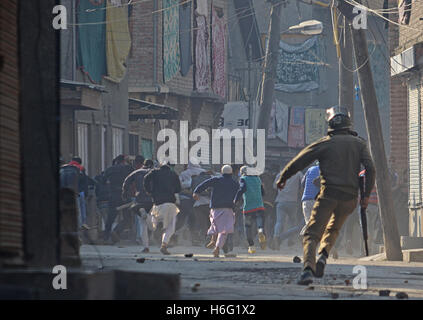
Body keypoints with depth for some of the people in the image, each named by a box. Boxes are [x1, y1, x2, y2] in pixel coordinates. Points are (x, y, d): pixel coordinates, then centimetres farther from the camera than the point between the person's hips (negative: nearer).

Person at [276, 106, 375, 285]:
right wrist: (366, 195, 2)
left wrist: (283, 178, 18)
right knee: (333, 230, 26)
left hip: (329, 194, -3)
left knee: (312, 234, -4)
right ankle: (323, 255, -2)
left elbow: (299, 161, 4)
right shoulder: (359, 144, 11)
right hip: (349, 197, 3)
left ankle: (308, 268, -28)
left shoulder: (325, 143, 4)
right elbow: (370, 168, -1)